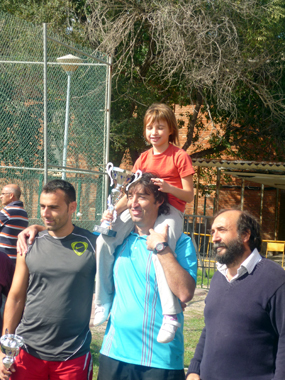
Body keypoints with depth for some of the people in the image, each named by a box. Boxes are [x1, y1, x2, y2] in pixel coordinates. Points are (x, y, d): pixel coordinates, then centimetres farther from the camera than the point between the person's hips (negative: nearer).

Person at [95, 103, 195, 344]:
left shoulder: (180, 157, -1)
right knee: (105, 240, -16)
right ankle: (104, 301, -3)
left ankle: (170, 316, -34)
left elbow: (189, 196, -2)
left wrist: (168, 188, -22)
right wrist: (114, 211, -5)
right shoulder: (144, 158, 16)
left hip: (170, 210, -6)